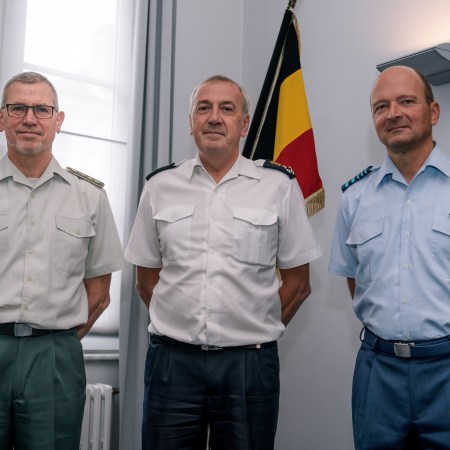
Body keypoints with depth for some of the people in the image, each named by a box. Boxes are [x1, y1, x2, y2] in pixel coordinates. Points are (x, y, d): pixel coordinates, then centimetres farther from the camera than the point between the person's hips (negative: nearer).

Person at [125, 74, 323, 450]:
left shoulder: (280, 186, 1)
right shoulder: (160, 186, 6)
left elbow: (298, 283, 5)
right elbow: (147, 278, 12)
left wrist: (256, 333, 3)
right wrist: (182, 326, 6)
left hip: (249, 364, -1)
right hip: (172, 360, 2)